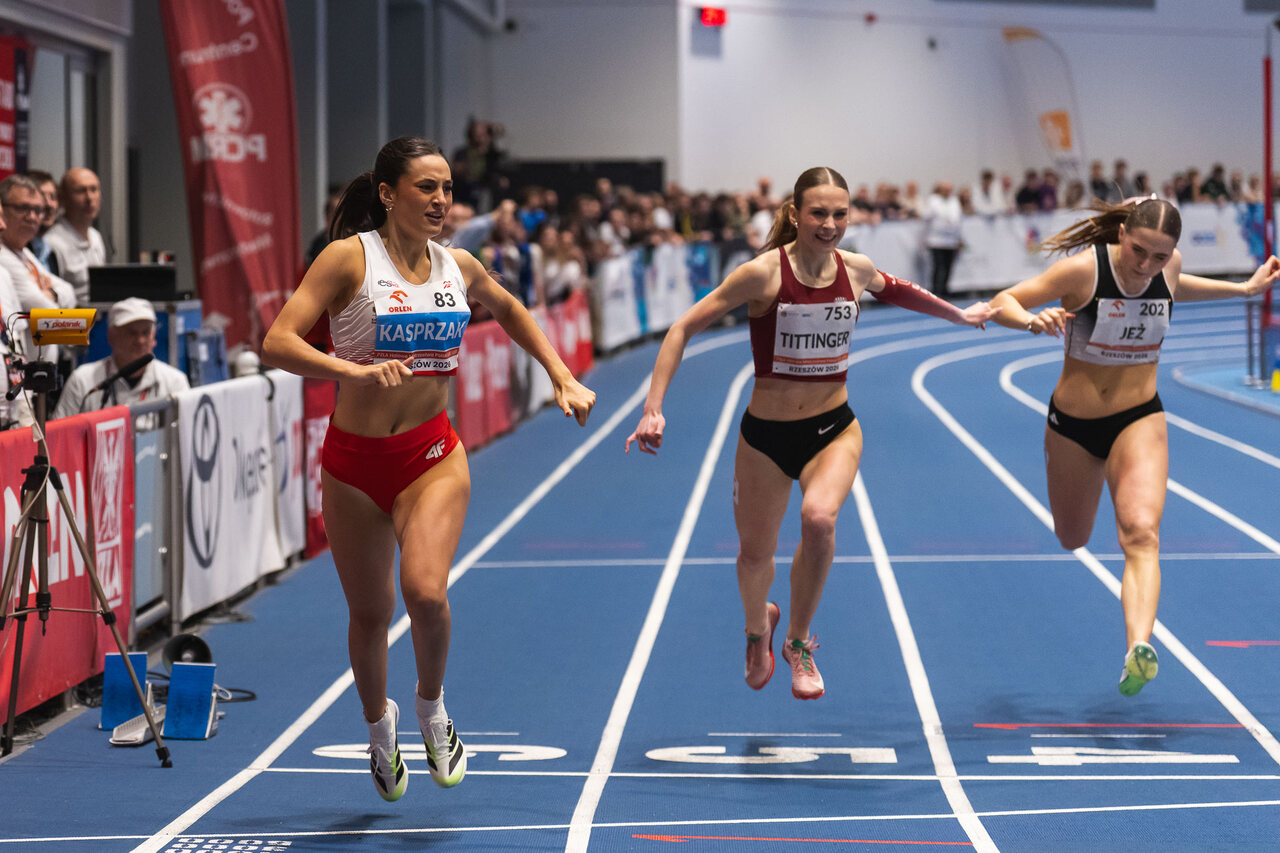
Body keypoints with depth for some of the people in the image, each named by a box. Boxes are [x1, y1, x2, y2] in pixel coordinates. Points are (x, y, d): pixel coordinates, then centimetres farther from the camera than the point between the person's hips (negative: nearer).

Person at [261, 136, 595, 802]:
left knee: (425, 592, -23)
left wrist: (563, 378, 19)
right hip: (354, 460, -1)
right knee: (369, 614, 9)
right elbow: (276, 344, -20)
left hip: (432, 456, 1)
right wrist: (353, 371, -35)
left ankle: (431, 704, 7)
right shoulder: (350, 258, -11)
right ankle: (378, 724, 39)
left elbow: (508, 310, 26)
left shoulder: (457, 266, 2)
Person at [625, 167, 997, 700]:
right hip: (766, 435, -1)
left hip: (834, 429, 1)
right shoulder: (764, 274, -17)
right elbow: (684, 329, -14)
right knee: (755, 554, 10)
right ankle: (758, 624, 49)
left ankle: (799, 641, -4)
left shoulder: (854, 270, -3)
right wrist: (654, 409, -22)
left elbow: (896, 291, 22)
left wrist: (959, 315, 35)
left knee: (819, 518, -28)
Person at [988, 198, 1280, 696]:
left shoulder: (1169, 267, -8)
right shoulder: (1084, 269, -21)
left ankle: (1139, 648, -41)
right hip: (1073, 424, -1)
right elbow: (1002, 302, -19)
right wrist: (1032, 320, -42)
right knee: (1072, 541, 20)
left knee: (1141, 533, -24)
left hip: (1140, 420, 1)